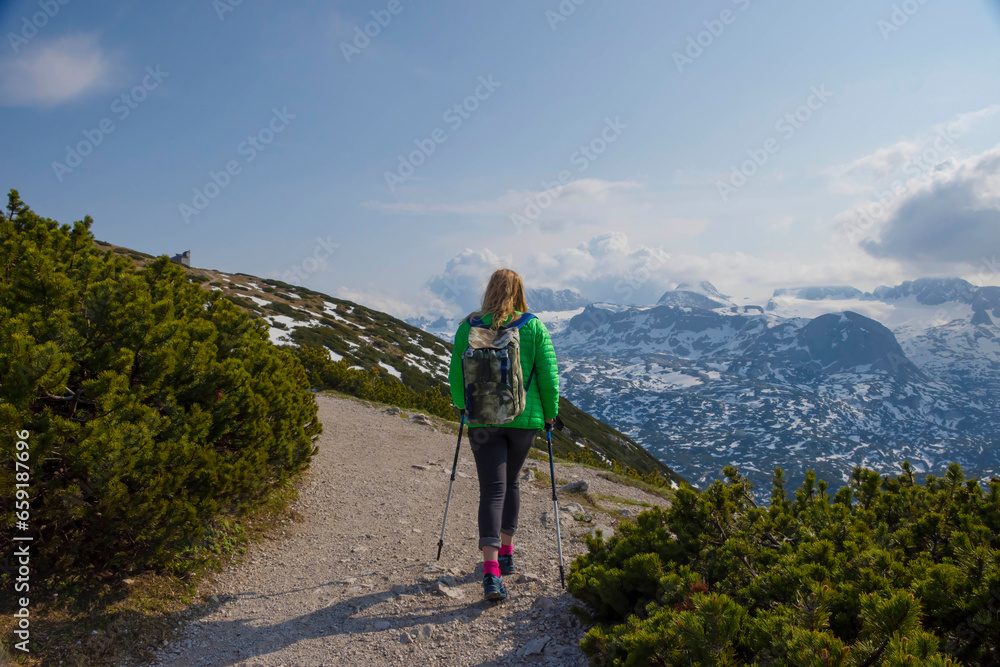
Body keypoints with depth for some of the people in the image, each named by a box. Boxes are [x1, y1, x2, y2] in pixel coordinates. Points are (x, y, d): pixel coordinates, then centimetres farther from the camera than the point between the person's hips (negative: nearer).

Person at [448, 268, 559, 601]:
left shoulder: (468, 327, -1)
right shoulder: (534, 327, -3)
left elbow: (456, 375, 4)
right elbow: (548, 375, -3)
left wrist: (463, 405, 22)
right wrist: (550, 413, 10)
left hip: (483, 420, -1)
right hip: (524, 418, 1)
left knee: (491, 490, 0)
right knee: (510, 482, 21)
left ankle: (491, 572, -11)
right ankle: (506, 554, 32)